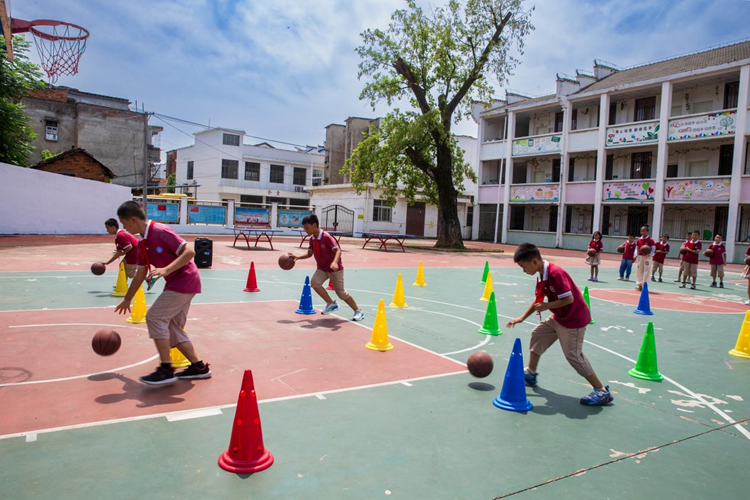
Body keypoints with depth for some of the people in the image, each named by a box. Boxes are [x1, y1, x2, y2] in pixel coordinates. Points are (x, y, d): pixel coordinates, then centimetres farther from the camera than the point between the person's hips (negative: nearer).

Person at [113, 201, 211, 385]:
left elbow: (189, 251, -22)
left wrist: (166, 270, -30)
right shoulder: (143, 244, 11)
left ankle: (166, 370, -6)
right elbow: (141, 273, 20)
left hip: (184, 281, -10)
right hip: (177, 283, 10)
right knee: (173, 328, 10)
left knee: (155, 317, -12)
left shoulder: (161, 232, -16)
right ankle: (199, 367, 15)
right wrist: (127, 300, 26)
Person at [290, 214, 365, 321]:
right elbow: (310, 253, 9)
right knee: (314, 282, -21)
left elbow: (338, 250, -32)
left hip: (335, 269, -6)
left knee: (341, 292, -2)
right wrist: (298, 257, -7)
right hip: (322, 268, 6)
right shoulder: (312, 239, -1)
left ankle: (358, 311, 17)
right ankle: (331, 304, -4)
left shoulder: (326, 237, -23)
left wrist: (335, 262, -50)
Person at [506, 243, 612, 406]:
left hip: (574, 319, -10)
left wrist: (547, 306, -21)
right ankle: (530, 374, 30)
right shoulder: (541, 276, 2)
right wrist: (522, 317, 10)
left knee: (573, 355, -7)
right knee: (537, 335, 16)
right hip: (559, 317, 10)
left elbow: (568, 299, -30)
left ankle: (602, 392, 3)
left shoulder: (556, 274, -27)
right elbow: (538, 300, 12)